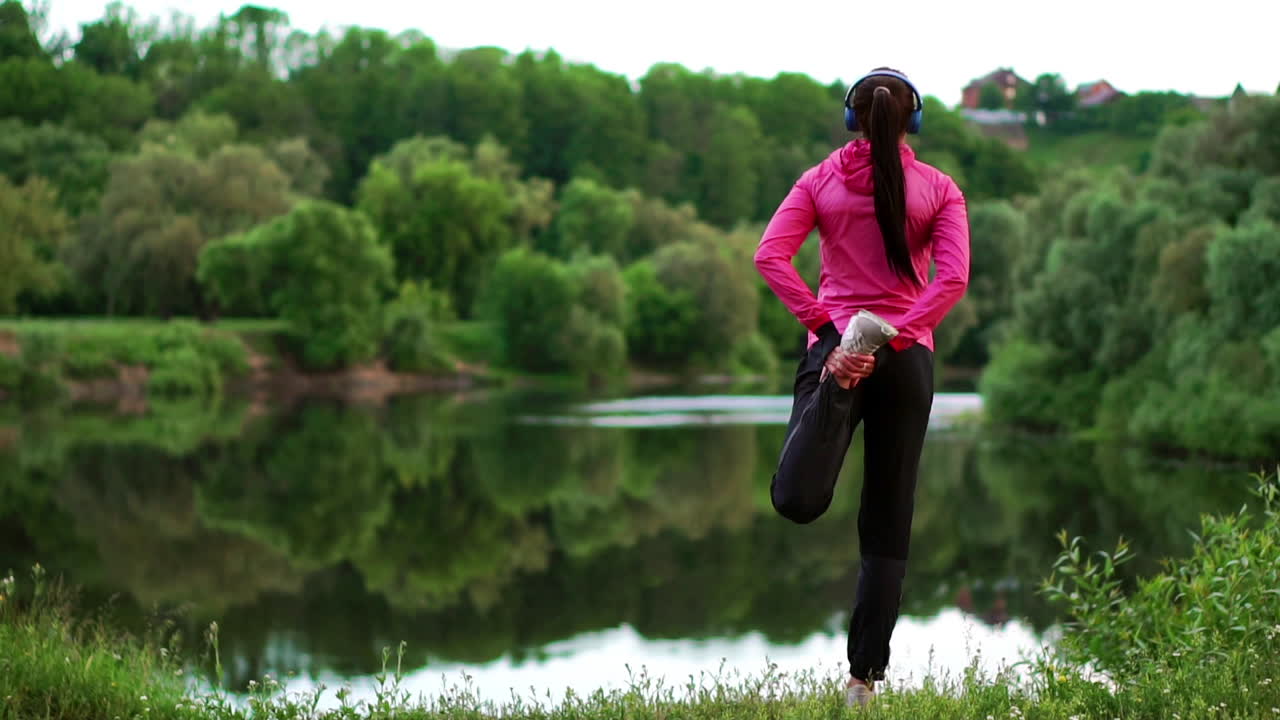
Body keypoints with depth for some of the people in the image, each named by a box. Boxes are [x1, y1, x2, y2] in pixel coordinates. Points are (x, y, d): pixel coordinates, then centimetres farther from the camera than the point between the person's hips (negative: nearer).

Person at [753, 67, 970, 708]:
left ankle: (835, 394, -38)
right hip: (906, 356, 1)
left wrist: (826, 326, -11)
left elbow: (770, 256, -8)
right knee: (887, 528, 8)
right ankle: (865, 679, 5)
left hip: (835, 342, -1)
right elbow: (952, 278, -11)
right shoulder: (939, 189, 4)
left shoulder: (821, 180, 6)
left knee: (797, 501, -15)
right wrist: (892, 339, -14)